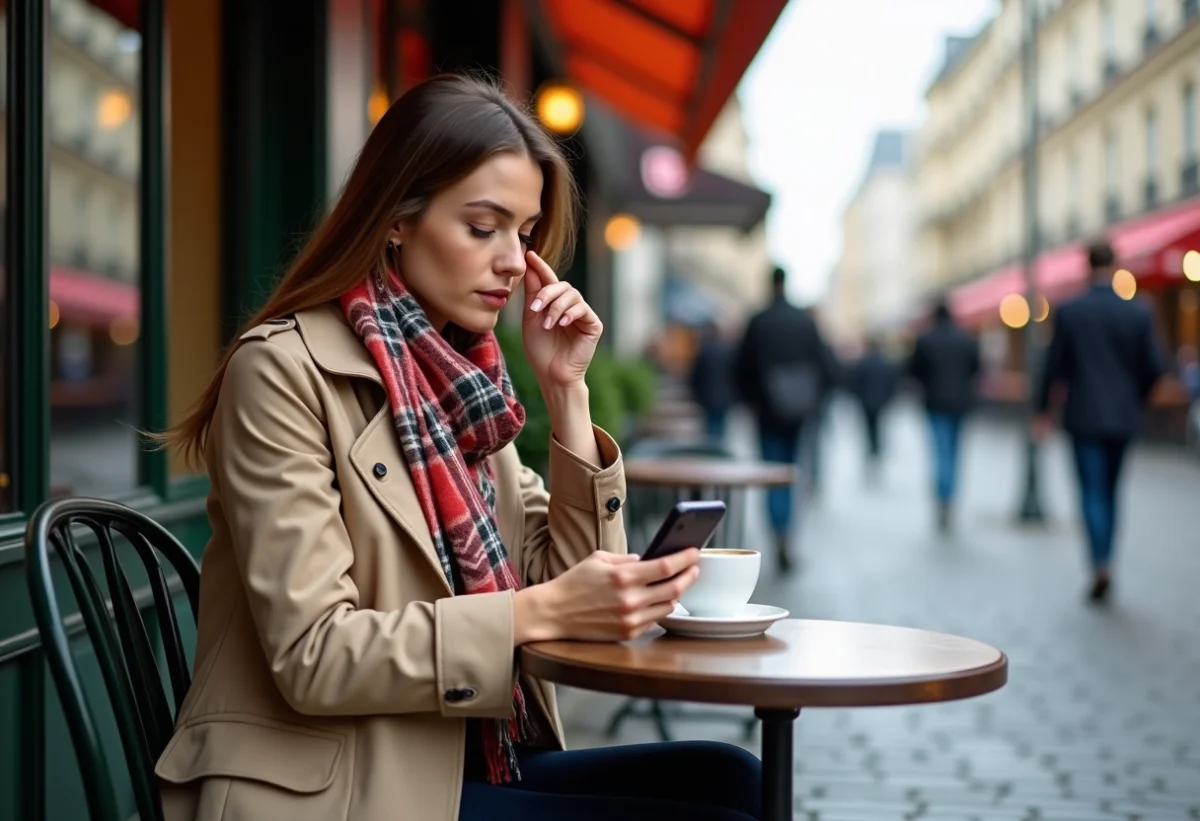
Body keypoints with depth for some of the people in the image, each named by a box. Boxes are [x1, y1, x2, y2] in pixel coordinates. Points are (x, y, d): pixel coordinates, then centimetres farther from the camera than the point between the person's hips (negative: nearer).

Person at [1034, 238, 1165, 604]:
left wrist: (1043, 410, 9)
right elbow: (1154, 368, -1)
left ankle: (1101, 566, -17)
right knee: (1109, 491, 15)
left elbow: (1053, 366, -4)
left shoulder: (1068, 312, -7)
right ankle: (1104, 567, 18)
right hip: (1123, 417, 2)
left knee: (1092, 492, -1)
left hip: (1084, 416, -2)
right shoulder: (1139, 314, -3)